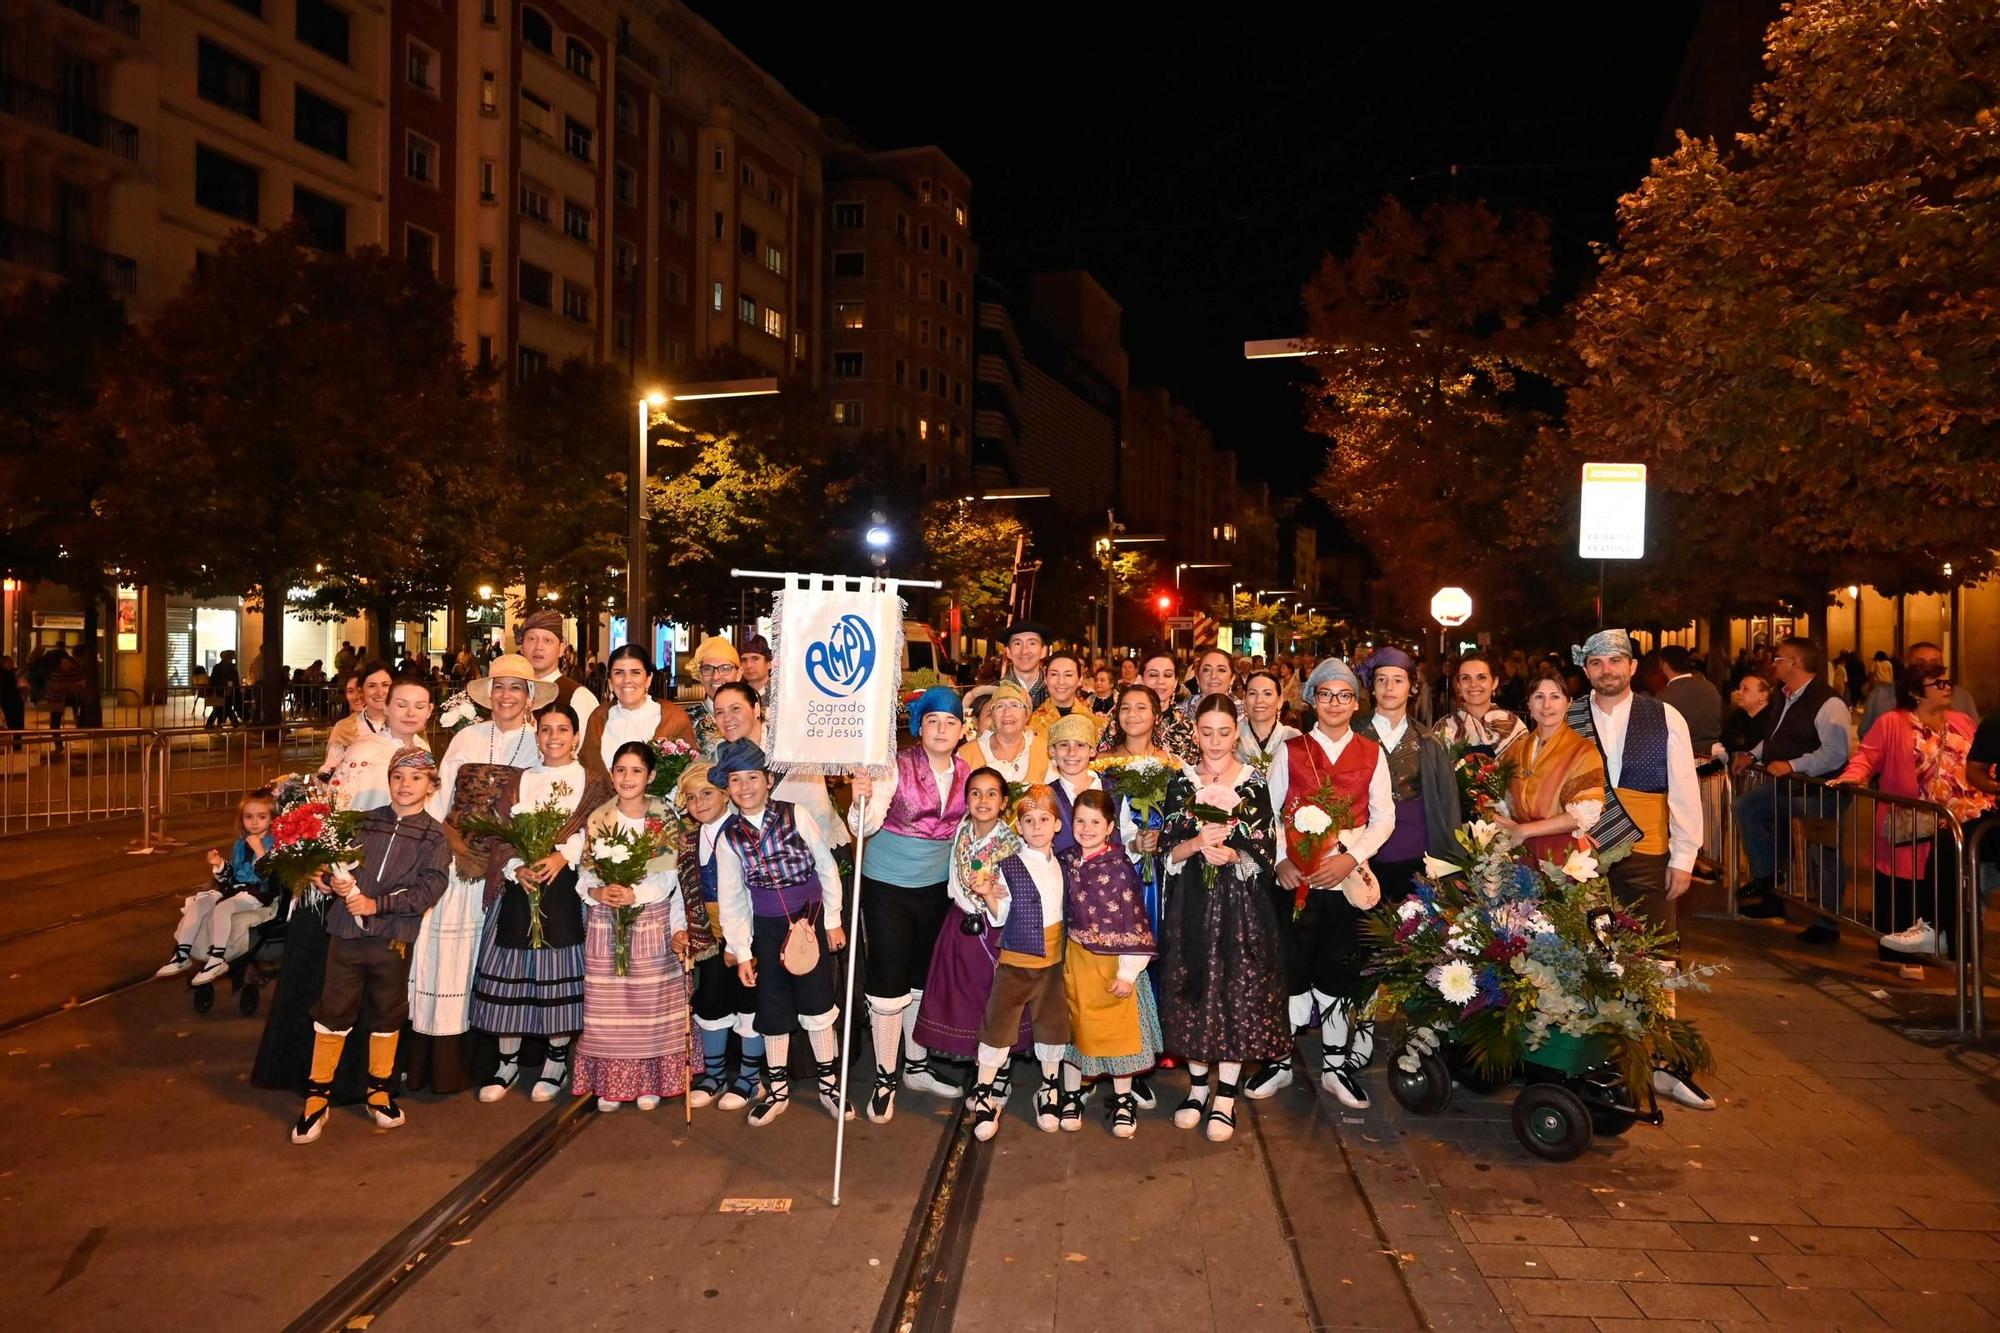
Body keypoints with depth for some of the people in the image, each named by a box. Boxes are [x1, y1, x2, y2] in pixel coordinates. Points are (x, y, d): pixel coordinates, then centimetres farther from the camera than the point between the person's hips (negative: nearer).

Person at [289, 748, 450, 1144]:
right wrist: (333, 881, -13)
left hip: (392, 936, -1)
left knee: (387, 1014, 11)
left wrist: (377, 903, -16)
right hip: (346, 930, 1)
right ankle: (317, 1096, 16)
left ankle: (380, 1090, 29)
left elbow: (429, 889, -10)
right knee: (333, 1011, 3)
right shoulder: (364, 822, 6)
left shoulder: (434, 836, -1)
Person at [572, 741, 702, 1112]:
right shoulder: (597, 820, 3)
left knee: (651, 1002, 4)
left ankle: (650, 1082, 16)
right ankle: (610, 1083, 17)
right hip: (605, 924, 1)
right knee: (607, 1005, 5)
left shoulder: (665, 819, -2)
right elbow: (584, 876, 3)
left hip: (652, 922, -1)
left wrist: (635, 894, -15)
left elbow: (670, 879, -3)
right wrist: (598, 892, -16)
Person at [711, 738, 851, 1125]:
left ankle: (828, 1083, 22)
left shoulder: (795, 816, -9)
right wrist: (742, 953, 1)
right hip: (767, 928, 2)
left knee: (817, 1003, 5)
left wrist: (833, 920, -1)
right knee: (773, 1008, 10)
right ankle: (777, 1089, 27)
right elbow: (730, 900, 2)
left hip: (811, 919, -2)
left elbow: (826, 867, -3)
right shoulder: (728, 837, -3)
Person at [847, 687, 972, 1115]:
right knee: (888, 981, -1)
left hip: (936, 887, 5)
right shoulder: (896, 767, -16)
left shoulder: (967, 772, 0)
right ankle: (883, 1077, 12)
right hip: (888, 886, -5)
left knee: (923, 978, 17)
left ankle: (917, 1065, 32)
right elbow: (866, 826, -25)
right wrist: (862, 799, -45)